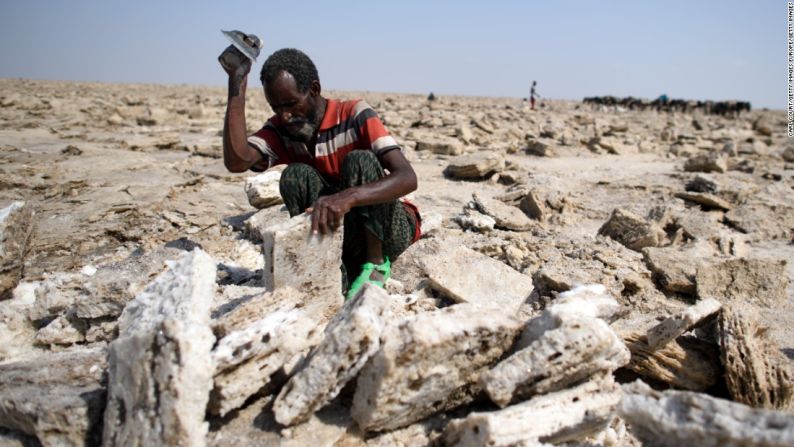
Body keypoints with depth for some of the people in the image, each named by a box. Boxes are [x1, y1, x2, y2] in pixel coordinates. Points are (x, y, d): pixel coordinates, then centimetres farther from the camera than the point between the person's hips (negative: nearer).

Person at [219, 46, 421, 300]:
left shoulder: (355, 115, -18)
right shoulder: (281, 130, -4)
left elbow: (407, 178, -31)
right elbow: (237, 161, -25)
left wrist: (347, 198, -49)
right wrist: (237, 82, -22)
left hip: (391, 230, -3)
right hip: (342, 233, 4)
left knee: (360, 161, -29)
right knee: (296, 176, -21)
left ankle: (377, 264, -17)